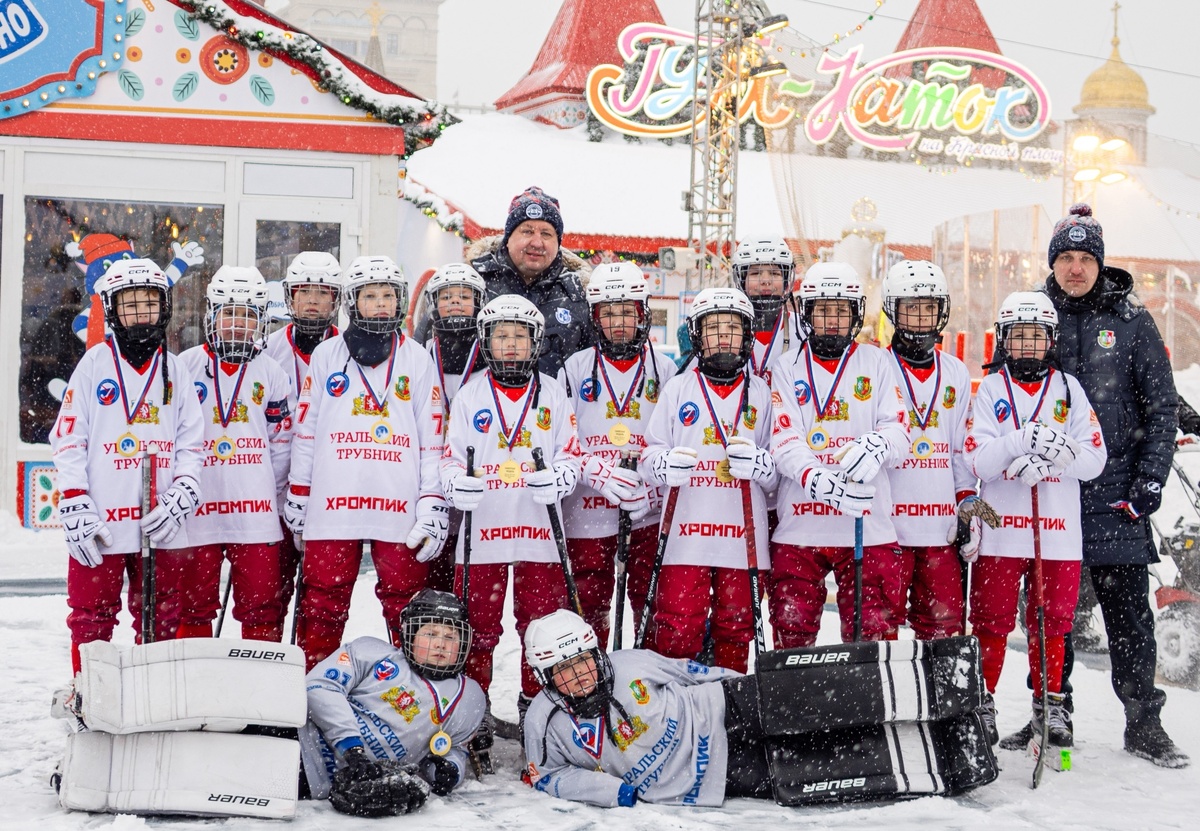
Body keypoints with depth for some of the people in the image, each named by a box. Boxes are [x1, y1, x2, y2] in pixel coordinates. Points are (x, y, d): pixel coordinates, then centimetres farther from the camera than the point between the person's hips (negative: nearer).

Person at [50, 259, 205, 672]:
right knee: (92, 616, 5)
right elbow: (68, 440, -1)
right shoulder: (95, 364, 2)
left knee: (162, 619, 9)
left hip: (161, 525, 2)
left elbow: (192, 444, 8)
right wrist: (74, 508, -9)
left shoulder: (175, 369, 9)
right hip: (100, 523, -2)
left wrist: (180, 498, -7)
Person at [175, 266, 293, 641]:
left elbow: (282, 442, 13)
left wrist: (269, 493, 7)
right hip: (197, 511, -1)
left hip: (255, 512, 1)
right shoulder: (186, 366, 4)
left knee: (262, 604, 3)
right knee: (194, 603, 6)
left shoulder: (271, 374, 9)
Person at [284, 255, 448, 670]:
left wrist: (434, 504, -1)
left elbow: (433, 437, 6)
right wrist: (297, 494, 8)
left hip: (400, 507, 0)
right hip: (333, 502, 0)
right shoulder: (326, 355, 9)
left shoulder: (418, 359, 9)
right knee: (323, 602, 3)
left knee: (408, 607, 1)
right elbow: (305, 428, 11)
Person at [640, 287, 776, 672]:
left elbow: (779, 467, 7)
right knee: (678, 626, -4)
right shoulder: (678, 388, 8)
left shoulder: (761, 393, 10)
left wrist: (757, 463, -14)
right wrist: (667, 465, -15)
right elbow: (650, 453, 7)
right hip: (686, 529, -1)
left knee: (736, 627, 8)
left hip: (743, 534, 1)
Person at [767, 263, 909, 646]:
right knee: (792, 629, 4)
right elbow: (785, 442, -5)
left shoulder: (875, 362, 9)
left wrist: (876, 446, -26)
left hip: (868, 527, 0)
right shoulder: (788, 368, 8)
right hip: (799, 526, 0)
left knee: (871, 631, 0)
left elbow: (898, 429, -1)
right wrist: (820, 482, -25)